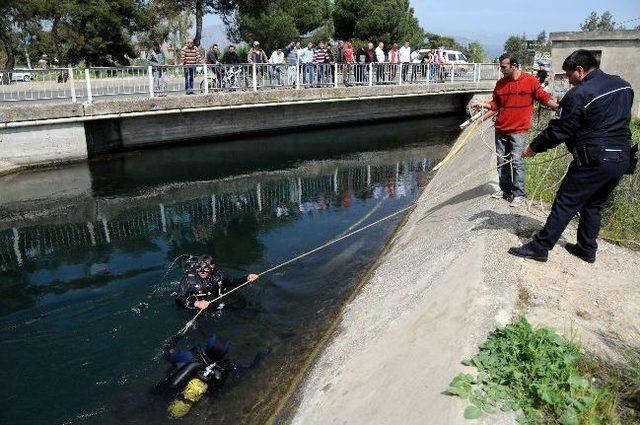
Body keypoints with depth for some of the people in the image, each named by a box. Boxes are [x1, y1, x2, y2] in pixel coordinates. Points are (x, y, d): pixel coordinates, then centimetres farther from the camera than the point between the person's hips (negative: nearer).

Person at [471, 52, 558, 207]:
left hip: (518, 130, -5)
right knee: (502, 161, 10)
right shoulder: (500, 83, 7)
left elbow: (545, 98, -1)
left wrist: (559, 108, -12)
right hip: (501, 129, 5)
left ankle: (519, 194, 1)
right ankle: (505, 189, 24)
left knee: (517, 162, -7)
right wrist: (481, 104, 1)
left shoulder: (530, 81, -5)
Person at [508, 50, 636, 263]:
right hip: (623, 158, 8)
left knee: (565, 204, -1)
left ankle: (539, 247, 4)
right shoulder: (624, 86, 10)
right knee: (593, 205, 19)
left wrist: (534, 148, 0)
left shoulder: (579, 95, -15)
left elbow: (559, 130, -12)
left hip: (594, 161, -8)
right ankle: (587, 249, 27)